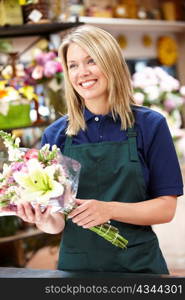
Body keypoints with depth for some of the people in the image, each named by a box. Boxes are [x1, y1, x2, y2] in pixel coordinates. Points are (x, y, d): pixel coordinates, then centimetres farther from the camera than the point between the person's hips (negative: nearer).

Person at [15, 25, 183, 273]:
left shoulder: (150, 125, -7)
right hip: (75, 263, 2)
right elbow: (58, 222, 0)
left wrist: (109, 210, -23)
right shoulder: (55, 135, -1)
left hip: (138, 263, -1)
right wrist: (47, 222, -23)